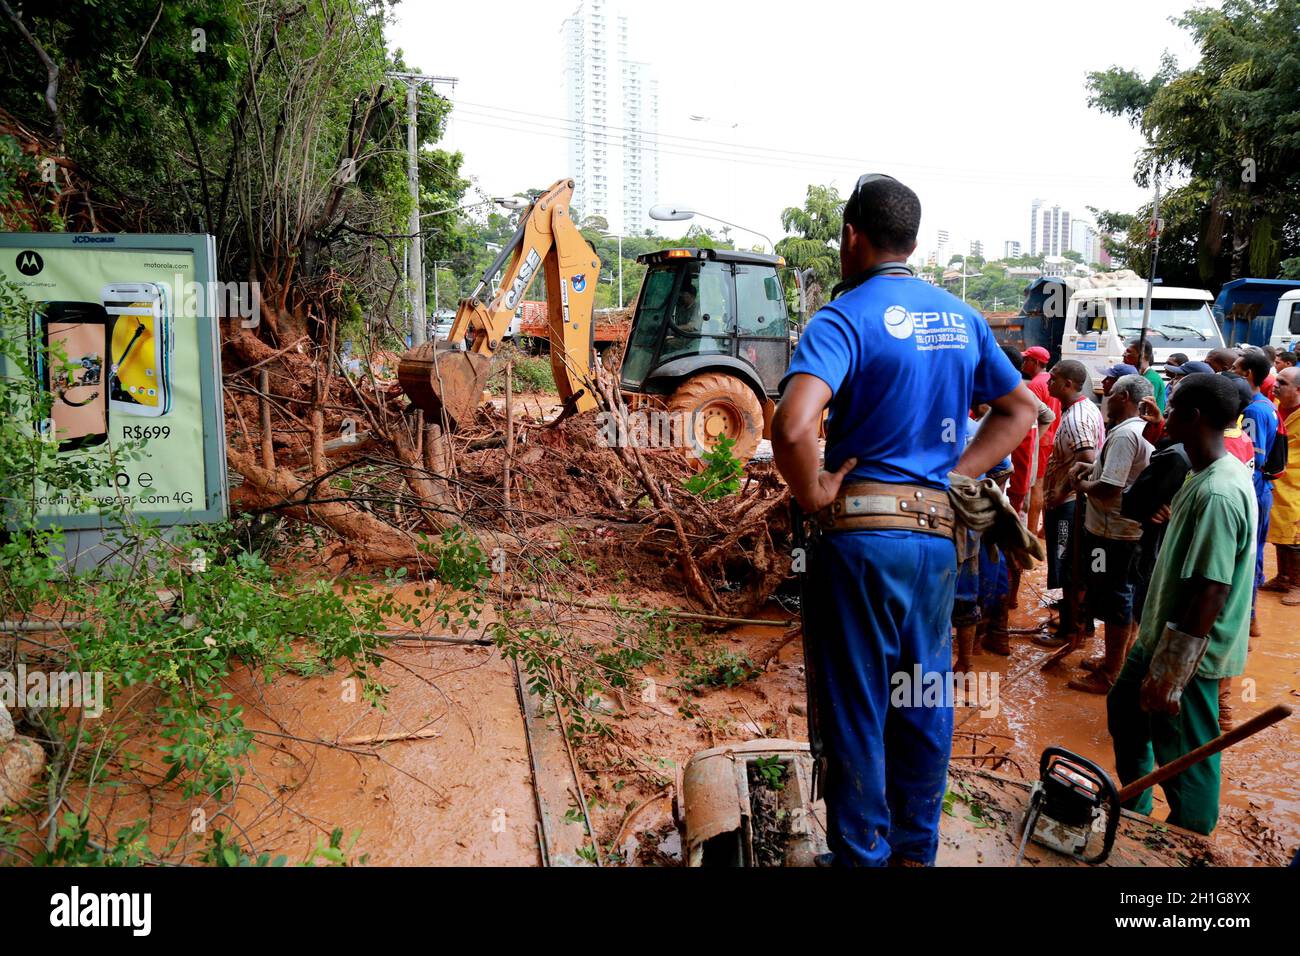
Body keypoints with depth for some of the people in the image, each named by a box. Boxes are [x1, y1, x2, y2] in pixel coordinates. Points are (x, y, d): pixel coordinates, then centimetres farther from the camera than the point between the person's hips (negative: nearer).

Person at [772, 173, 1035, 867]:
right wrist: (958, 476, 12)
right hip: (939, 536, 7)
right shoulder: (961, 318, 10)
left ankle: (862, 854, 20)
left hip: (861, 533, -6)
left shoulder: (846, 317, -12)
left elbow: (791, 428, -29)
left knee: (854, 707, 7)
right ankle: (916, 849, 32)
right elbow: (1019, 409, 20)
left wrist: (813, 496, -12)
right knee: (924, 704, 17)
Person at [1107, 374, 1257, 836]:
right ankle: (1134, 812, 45)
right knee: (1124, 706, 26)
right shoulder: (1208, 476, 4)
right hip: (1163, 635, 11)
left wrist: (1171, 676, -25)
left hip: (1190, 652, -11)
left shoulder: (1218, 494, -27)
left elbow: (1210, 592, -29)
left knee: (1184, 761, 5)